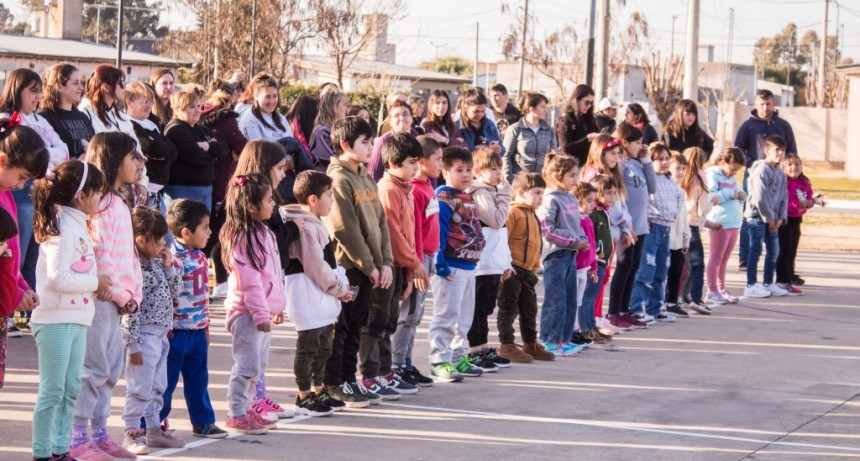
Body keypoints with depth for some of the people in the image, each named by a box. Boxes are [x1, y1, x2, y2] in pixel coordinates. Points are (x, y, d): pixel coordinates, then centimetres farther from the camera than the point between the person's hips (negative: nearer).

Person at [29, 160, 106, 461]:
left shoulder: (77, 224, 15)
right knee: (52, 391, -3)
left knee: (70, 390, 13)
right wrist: (94, 283, -13)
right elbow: (58, 278, -24)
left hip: (77, 319, 10)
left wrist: (95, 286, 0)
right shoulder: (64, 228, -15)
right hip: (55, 321, -10)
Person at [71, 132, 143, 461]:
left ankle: (99, 434, 22)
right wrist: (121, 295, -13)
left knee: (111, 368, 14)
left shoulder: (119, 203, 17)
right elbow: (99, 255, -20)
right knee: (93, 369, -6)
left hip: (115, 301, 10)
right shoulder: (101, 202, -14)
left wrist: (134, 294, 8)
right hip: (99, 298, -10)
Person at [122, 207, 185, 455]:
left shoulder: (158, 263, 9)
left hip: (161, 334, 9)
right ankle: (132, 432, 3)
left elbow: (175, 291, 18)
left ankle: (154, 428, 27)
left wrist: (169, 267, 1)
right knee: (140, 388, -4)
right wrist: (133, 344, -21)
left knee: (157, 386, 17)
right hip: (144, 336, -9)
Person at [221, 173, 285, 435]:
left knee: (258, 364, 15)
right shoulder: (242, 238, -17)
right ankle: (235, 415, 1)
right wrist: (260, 313, -22)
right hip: (247, 312, -10)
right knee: (247, 365, -7)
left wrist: (277, 306, 20)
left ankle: (246, 409, 24)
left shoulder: (264, 232, 13)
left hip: (264, 309, 10)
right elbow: (249, 281, -21)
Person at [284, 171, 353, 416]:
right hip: (309, 298, -11)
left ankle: (319, 392, 28)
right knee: (308, 348, -2)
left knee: (323, 346, 17)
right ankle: (304, 397, 5)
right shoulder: (305, 228, -19)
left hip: (323, 299, 11)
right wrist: (339, 288, -10)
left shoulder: (315, 224, 15)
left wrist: (341, 285, 7)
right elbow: (317, 268, -21)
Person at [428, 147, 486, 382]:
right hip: (451, 266, -9)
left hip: (469, 266, 9)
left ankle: (457, 357, 23)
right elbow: (438, 231, -18)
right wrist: (440, 263, -23)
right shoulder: (443, 197, -12)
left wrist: (475, 260, 16)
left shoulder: (469, 199, 16)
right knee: (446, 315, -7)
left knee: (464, 317, 15)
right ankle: (440, 361, -5)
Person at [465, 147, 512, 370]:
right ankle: (475, 352, -3)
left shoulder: (493, 192, 19)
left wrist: (506, 262, 22)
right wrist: (505, 195, -9)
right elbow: (497, 220, -19)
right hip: (483, 262, -9)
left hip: (495, 263, 9)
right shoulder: (480, 193, -11)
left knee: (486, 308, 15)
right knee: (479, 308, -5)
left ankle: (484, 349, 22)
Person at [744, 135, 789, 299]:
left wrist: (780, 218, -1)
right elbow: (760, 198, -19)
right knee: (756, 250, -5)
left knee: (774, 251, 11)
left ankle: (768, 284, 21)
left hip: (772, 218, 8)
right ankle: (751, 286, -1)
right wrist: (769, 219, -15)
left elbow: (784, 197, 12)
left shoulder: (780, 173, 12)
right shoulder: (761, 170, -14)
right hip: (757, 216, -8)